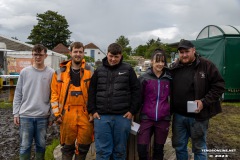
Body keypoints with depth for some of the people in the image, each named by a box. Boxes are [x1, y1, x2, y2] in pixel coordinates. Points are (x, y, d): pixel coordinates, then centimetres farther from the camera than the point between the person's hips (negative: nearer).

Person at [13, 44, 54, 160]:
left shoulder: (51, 73, -1)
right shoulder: (24, 72, 2)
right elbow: (18, 94, 5)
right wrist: (16, 113, 1)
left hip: (43, 116, 0)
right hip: (25, 115, 0)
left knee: (41, 145, 12)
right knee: (25, 146, 7)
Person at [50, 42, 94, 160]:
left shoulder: (90, 71, 5)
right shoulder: (61, 72, 5)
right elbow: (55, 93, 4)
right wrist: (57, 113, 0)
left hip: (85, 113, 0)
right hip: (67, 113, 0)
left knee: (84, 145, 9)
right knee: (67, 145, 11)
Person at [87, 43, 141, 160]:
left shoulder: (128, 70, 4)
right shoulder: (99, 71, 9)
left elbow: (136, 90, 3)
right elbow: (92, 91, 10)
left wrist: (132, 111, -3)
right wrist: (93, 110, 2)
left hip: (123, 117, -1)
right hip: (101, 116, 1)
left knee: (120, 151, 11)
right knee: (102, 151, 6)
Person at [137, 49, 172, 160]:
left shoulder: (169, 78, 3)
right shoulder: (144, 78, -3)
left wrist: (171, 112, 8)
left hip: (163, 119, 2)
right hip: (146, 118, -2)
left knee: (158, 149, 12)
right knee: (142, 149, -5)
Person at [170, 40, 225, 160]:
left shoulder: (206, 65, -8)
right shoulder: (175, 68, 4)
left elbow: (219, 86, -9)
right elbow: (170, 90, 13)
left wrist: (204, 102, -18)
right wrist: (171, 108, 5)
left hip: (198, 116, -4)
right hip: (178, 115, 4)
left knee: (199, 148, 11)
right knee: (179, 146, 17)